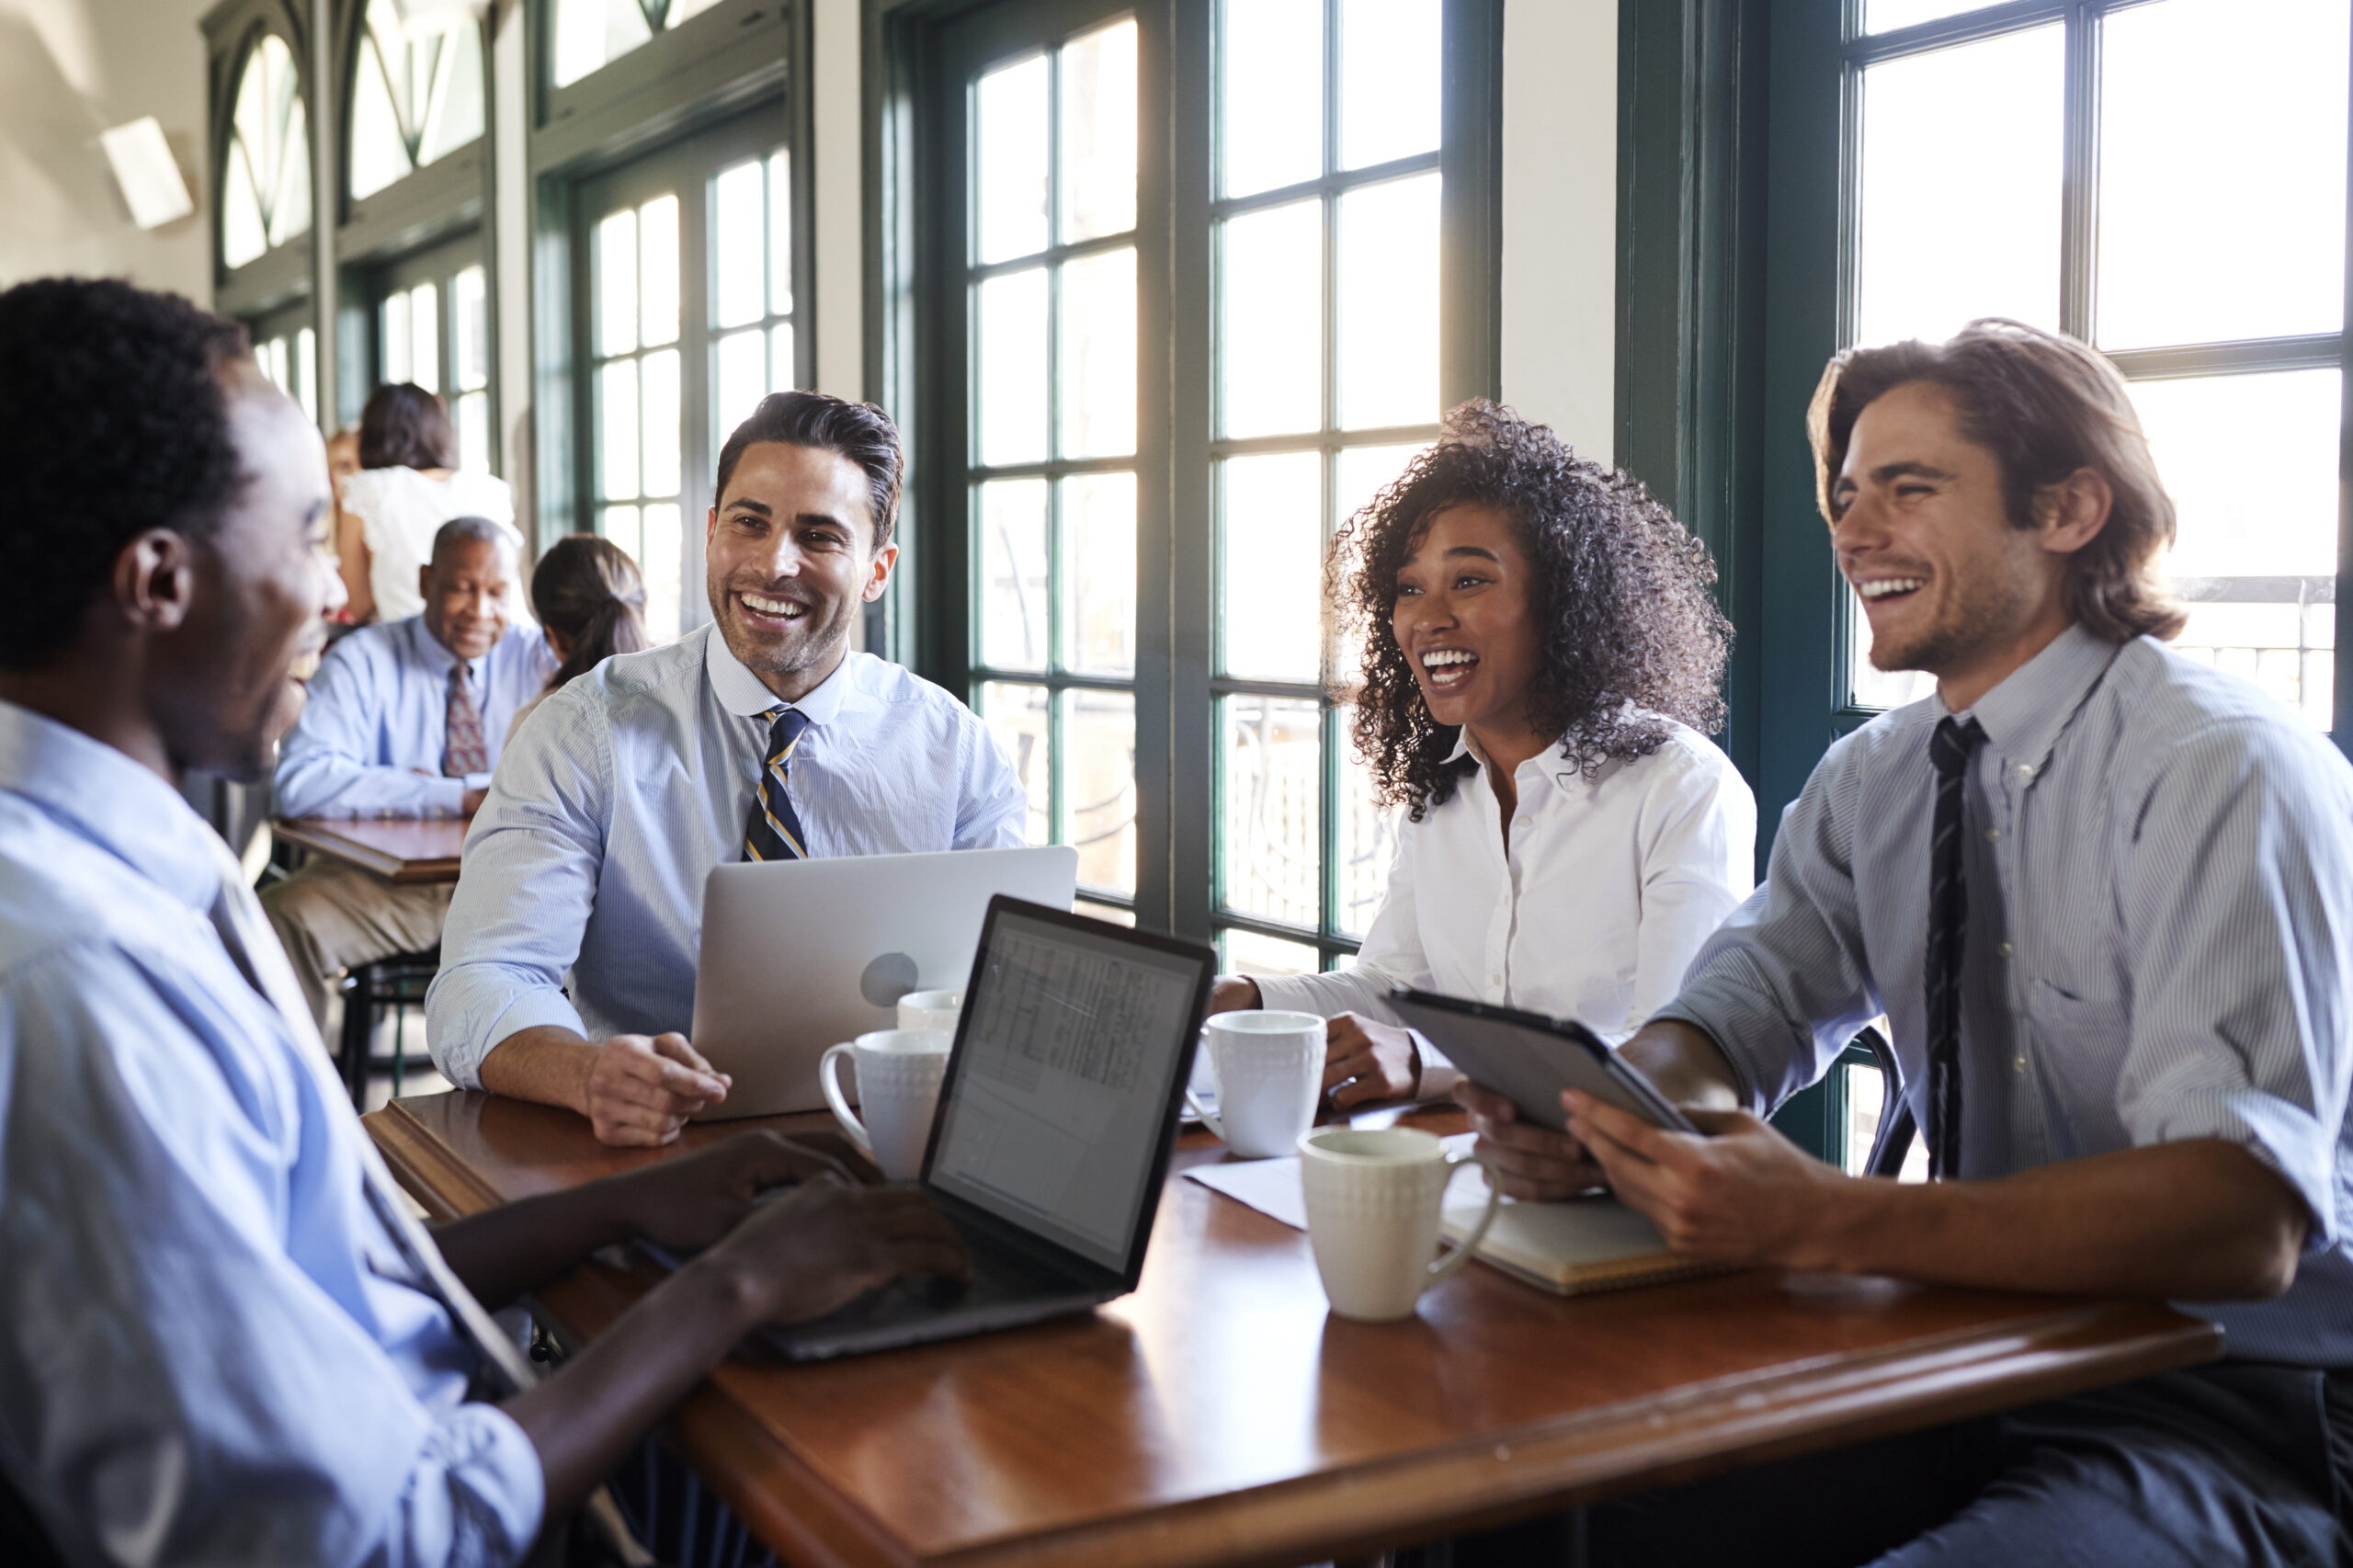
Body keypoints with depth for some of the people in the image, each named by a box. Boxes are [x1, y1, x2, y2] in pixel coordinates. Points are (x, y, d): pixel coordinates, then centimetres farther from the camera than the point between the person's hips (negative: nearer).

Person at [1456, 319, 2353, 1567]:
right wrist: (1590, 1113, -23)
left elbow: (2243, 1218, -27)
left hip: (2232, 1412, -6)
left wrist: (1823, 1222, -38)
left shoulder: (2224, 773, -17)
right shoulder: (1869, 780, 6)